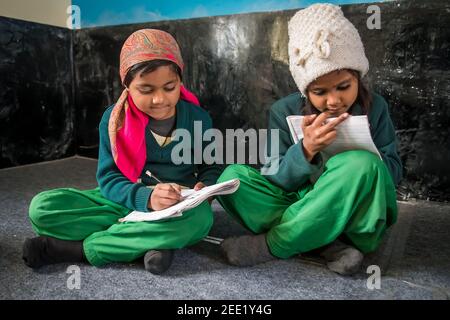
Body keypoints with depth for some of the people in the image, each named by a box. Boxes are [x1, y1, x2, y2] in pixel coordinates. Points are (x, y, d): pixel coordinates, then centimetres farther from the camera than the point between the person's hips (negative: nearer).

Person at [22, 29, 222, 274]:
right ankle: (156, 239, -25)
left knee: (201, 217, -38)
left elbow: (211, 167, 5)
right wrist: (146, 198, -30)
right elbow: (108, 178, -10)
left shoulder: (198, 118, -5)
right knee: (42, 207, -17)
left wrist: (203, 187, -20)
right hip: (127, 202, 1)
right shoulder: (114, 119, -7)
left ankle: (82, 249, -23)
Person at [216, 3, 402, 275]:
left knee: (363, 164, -33)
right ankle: (328, 246, -25)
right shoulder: (285, 111, -4)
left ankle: (272, 244, -20)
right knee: (232, 177, -19)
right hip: (302, 206, 1)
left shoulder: (375, 107, -1)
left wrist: (361, 152, -21)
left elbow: (394, 171, 0)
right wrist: (305, 150, -29)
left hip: (354, 218, 0)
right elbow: (274, 181, -9)